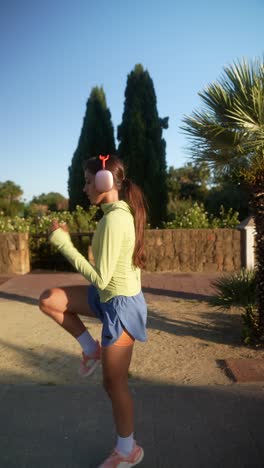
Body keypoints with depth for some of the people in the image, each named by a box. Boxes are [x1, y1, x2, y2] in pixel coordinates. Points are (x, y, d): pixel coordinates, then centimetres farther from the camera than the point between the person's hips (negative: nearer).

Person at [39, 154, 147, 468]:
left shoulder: (112, 219, -25)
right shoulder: (123, 212, 4)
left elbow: (100, 278, -25)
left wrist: (63, 243, -20)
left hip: (120, 304, -9)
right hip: (114, 296, 9)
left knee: (114, 383, 8)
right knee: (48, 300, 7)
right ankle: (91, 349, 21)